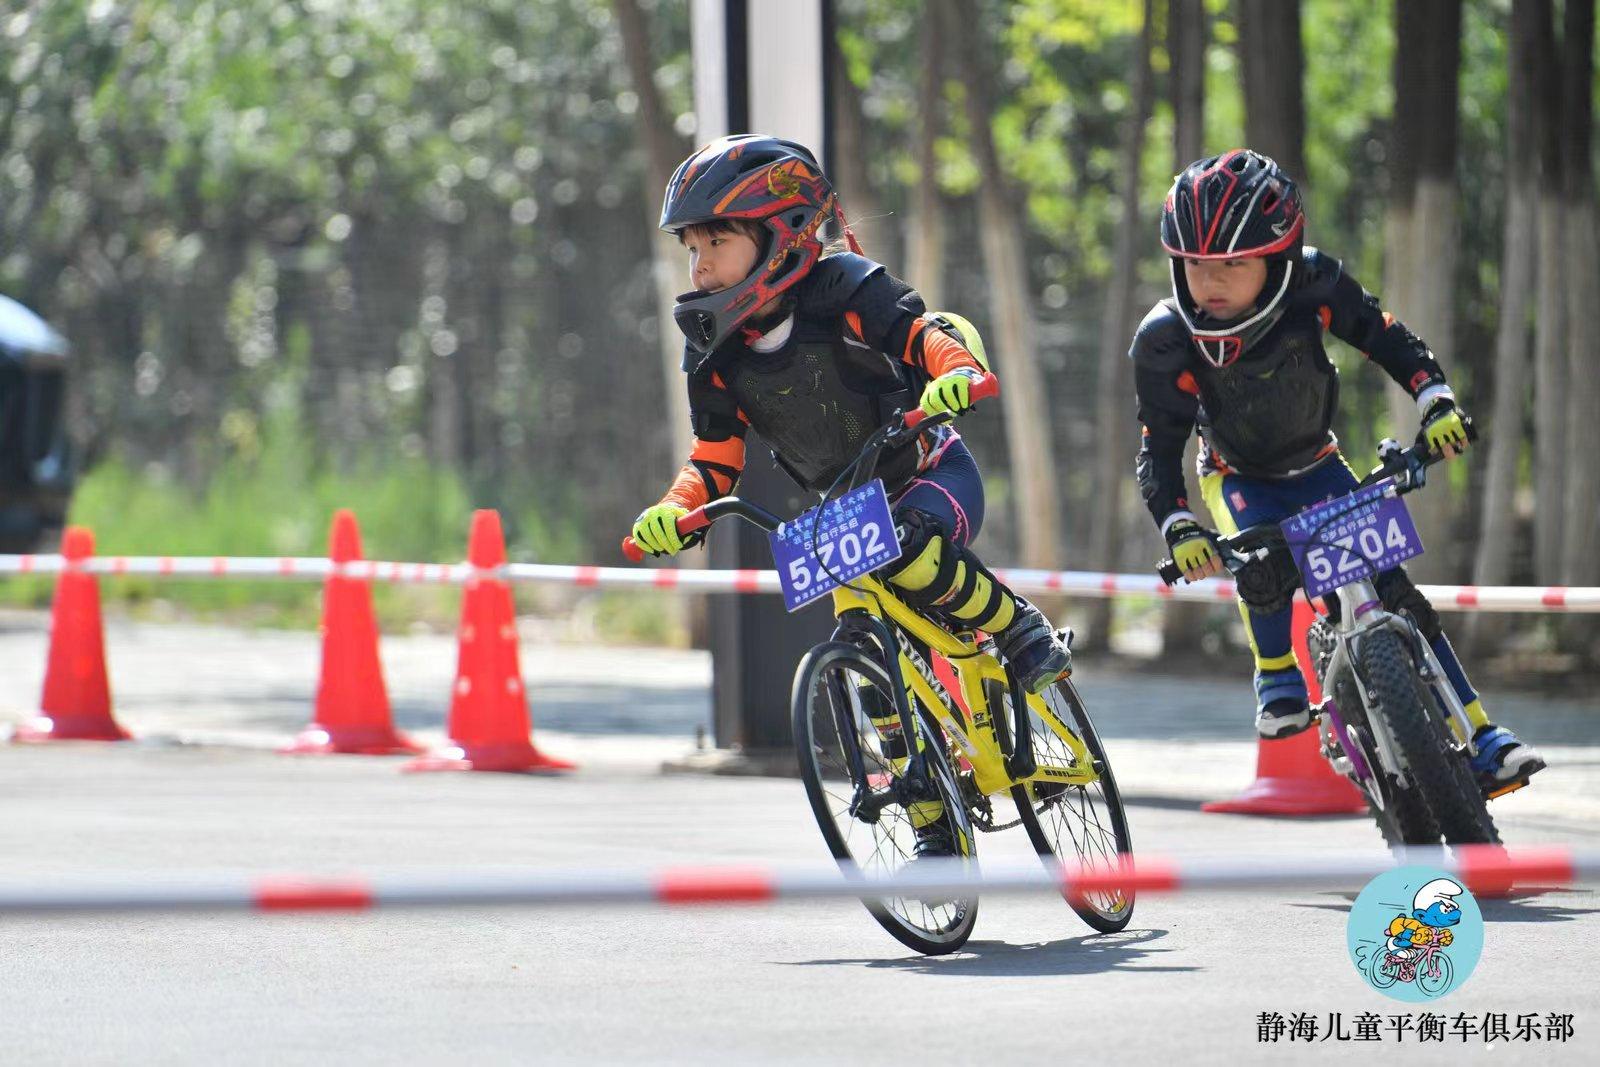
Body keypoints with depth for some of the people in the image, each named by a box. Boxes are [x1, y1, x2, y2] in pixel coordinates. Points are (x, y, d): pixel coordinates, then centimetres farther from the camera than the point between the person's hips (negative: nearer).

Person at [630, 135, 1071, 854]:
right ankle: (935, 829, 9)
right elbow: (714, 459, -2)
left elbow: (928, 331, -28)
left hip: (932, 475, -5)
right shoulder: (715, 351, -6)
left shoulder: (840, 290, -20)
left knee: (911, 555, -39)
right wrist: (674, 511, -22)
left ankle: (1021, 629, -13)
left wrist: (958, 370, -51)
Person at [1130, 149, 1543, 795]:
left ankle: (1480, 742, -6)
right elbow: (1159, 451, -24)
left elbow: (1387, 340, -15)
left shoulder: (1314, 288, -28)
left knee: (1396, 591, -10)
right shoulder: (1166, 342, -30)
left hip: (1316, 465, 1)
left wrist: (1437, 403, -28)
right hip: (1239, 477, -1)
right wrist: (1179, 530, -39)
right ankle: (1278, 682, -9)